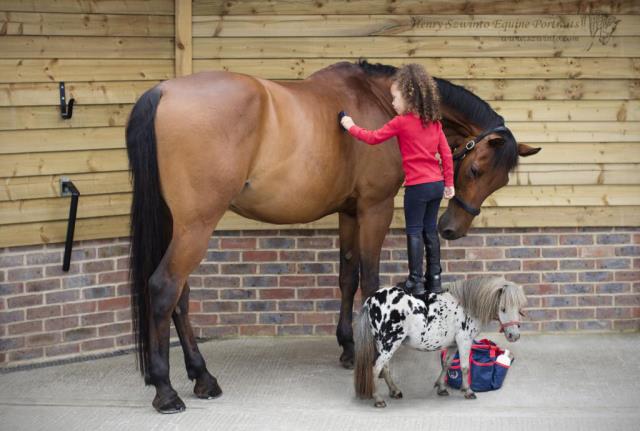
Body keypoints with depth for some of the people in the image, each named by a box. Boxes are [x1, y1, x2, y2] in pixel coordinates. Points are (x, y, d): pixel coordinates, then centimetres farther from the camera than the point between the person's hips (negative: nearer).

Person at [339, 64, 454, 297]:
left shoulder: (402, 122, -10)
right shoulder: (434, 121, 8)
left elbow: (373, 138, -2)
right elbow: (446, 153, 9)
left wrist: (351, 127, 13)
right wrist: (449, 182, 15)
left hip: (417, 186, -6)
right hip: (437, 183, 6)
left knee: (414, 232, 0)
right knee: (430, 230, 13)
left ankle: (416, 282, -2)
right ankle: (434, 279, 16)